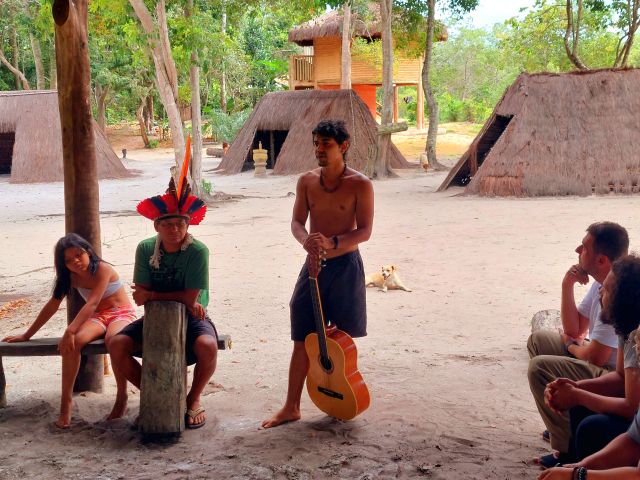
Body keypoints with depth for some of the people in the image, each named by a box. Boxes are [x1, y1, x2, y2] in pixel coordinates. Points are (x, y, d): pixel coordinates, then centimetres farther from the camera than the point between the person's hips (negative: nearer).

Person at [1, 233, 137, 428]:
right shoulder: (71, 277, 4)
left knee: (113, 340, -41)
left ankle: (121, 396, -22)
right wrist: (26, 335, 7)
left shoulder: (102, 269, -17)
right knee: (73, 341, -30)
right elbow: (52, 305, 8)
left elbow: (92, 303, -28)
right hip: (97, 317, 5)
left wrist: (70, 330, -39)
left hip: (122, 314, -5)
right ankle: (66, 400, -22)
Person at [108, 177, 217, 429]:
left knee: (207, 346, -35)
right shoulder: (146, 249, -6)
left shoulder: (197, 251, -15)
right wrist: (180, 300, -18)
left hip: (191, 318, -3)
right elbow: (140, 297, -10)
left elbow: (190, 297, -20)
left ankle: (193, 399, -3)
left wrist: (153, 295, -14)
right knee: (117, 345, -19)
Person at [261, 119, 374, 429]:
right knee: (303, 341, 3)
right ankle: (291, 407, 9)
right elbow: (296, 221, 1)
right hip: (314, 265, 3)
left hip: (345, 266, -3)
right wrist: (306, 240, -22)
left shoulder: (360, 185, -7)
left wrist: (332, 243, -27)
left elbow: (364, 231, -11)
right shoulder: (307, 181, 5)